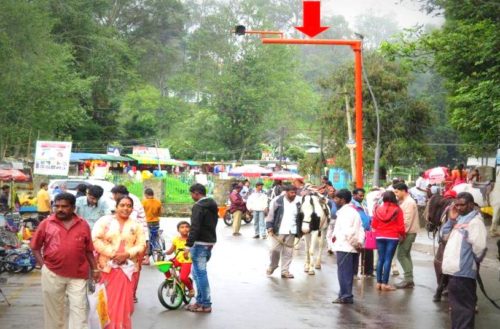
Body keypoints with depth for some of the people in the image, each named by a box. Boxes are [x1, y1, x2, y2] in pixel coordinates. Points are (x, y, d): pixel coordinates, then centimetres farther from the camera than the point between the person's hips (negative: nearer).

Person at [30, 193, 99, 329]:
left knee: (79, 308, 0)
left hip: (78, 275, 0)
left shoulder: (83, 225, 2)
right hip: (52, 274, 0)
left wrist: (94, 269, 6)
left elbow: (88, 250, 8)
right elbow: (35, 247, 5)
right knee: (54, 309, 12)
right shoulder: (46, 224, -1)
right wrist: (43, 265, -4)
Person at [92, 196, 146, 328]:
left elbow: (141, 245, 3)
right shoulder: (104, 221, 2)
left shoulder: (136, 225, 8)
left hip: (128, 268, 2)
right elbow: (96, 240, -7)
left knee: (125, 301, 4)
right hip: (107, 267, -1)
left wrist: (127, 254, -13)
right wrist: (112, 254, -14)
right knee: (107, 301, 1)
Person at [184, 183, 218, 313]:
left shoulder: (198, 206, -15)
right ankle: (200, 300, 21)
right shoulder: (213, 205, 14)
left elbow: (195, 227, -23)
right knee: (197, 272, 18)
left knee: (200, 273, -4)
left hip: (200, 243, -9)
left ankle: (205, 304, -1)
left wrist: (188, 245, -25)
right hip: (210, 242, 9)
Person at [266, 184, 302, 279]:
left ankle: (285, 271, 15)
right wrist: (269, 227, -9)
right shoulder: (277, 201, -6)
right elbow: (271, 214, -3)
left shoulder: (298, 202, 4)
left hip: (291, 232, 3)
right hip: (278, 231, -3)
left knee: (288, 252, 6)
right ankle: (272, 267, 25)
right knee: (275, 250, 2)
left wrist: (300, 231, 13)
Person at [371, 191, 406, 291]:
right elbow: (400, 227, -7)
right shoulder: (397, 210, -9)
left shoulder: (378, 209, 0)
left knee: (380, 259, 11)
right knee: (388, 259, -2)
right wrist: (403, 234, 12)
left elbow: (373, 225, 6)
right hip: (392, 237, -3)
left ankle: (379, 282, 12)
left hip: (380, 237, 3)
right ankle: (385, 283, -3)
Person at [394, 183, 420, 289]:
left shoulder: (409, 202, -15)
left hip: (408, 233, -10)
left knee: (401, 255, -10)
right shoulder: (404, 202, 16)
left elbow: (407, 220, -20)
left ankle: (408, 279, -9)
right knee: (406, 255, 12)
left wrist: (403, 233, -20)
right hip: (407, 232, 10)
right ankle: (409, 280, 16)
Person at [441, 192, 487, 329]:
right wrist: (451, 220, 4)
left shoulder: (475, 221, -14)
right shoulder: (459, 219, 15)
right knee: (457, 302, 19)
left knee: (462, 304, -5)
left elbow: (479, 246, -21)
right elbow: (444, 235, 17)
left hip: (463, 271, -10)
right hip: (455, 269, 10)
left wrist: (475, 263, -6)